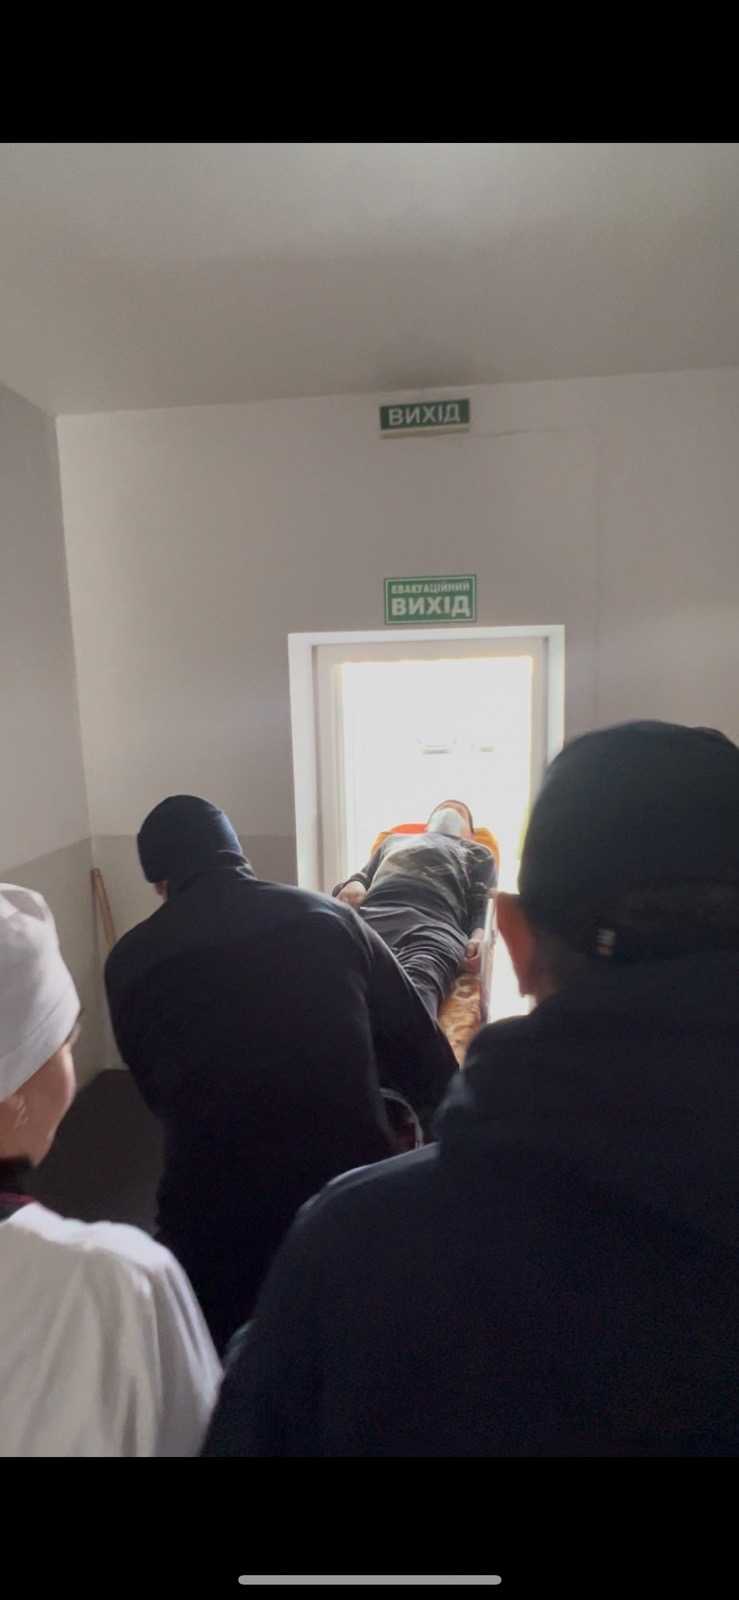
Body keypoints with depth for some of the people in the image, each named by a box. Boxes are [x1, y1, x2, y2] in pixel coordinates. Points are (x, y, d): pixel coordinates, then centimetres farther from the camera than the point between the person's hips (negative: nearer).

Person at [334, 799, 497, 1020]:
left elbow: (484, 905, 18)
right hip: (370, 915, 2)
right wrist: (352, 886, 6)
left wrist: (480, 937, -6)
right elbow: (362, 878, 34)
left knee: (417, 985, -39)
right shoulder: (394, 839, 44)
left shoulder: (478, 854, 37)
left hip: (435, 925, -2)